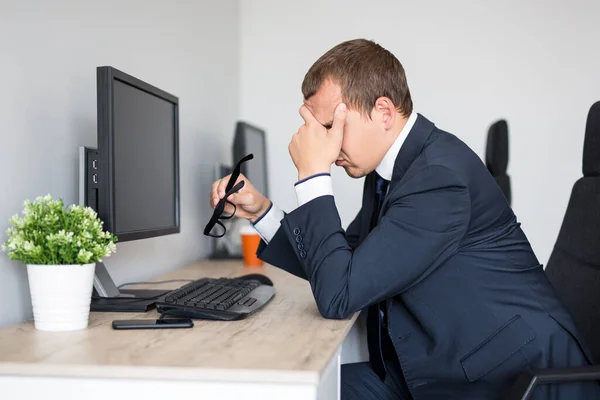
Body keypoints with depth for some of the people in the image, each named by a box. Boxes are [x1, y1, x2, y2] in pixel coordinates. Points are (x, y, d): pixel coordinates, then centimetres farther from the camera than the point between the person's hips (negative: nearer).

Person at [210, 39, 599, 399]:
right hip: (433, 368, 8)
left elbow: (339, 295, -24)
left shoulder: (440, 173, -24)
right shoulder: (389, 167, 4)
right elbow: (340, 268, 15)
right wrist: (260, 210, 6)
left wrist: (313, 174, -20)